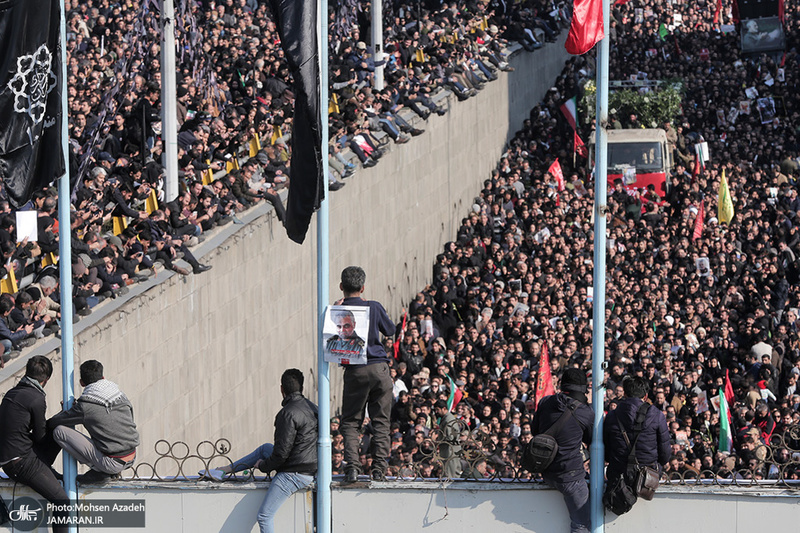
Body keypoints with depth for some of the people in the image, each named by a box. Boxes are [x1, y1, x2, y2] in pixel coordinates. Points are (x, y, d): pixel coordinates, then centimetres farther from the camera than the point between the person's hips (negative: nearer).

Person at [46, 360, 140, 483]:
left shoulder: (85, 405, -10)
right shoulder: (121, 396, 6)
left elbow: (52, 423, -1)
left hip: (112, 463, -7)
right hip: (131, 458, 7)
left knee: (59, 431, -6)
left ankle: (97, 470, -2)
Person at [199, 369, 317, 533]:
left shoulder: (288, 414, -21)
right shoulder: (312, 407, 7)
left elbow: (282, 452, -21)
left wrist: (264, 466, -2)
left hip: (293, 474, -10)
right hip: (310, 470, 10)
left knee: (264, 516, -6)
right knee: (265, 448, 26)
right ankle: (224, 471, 31)